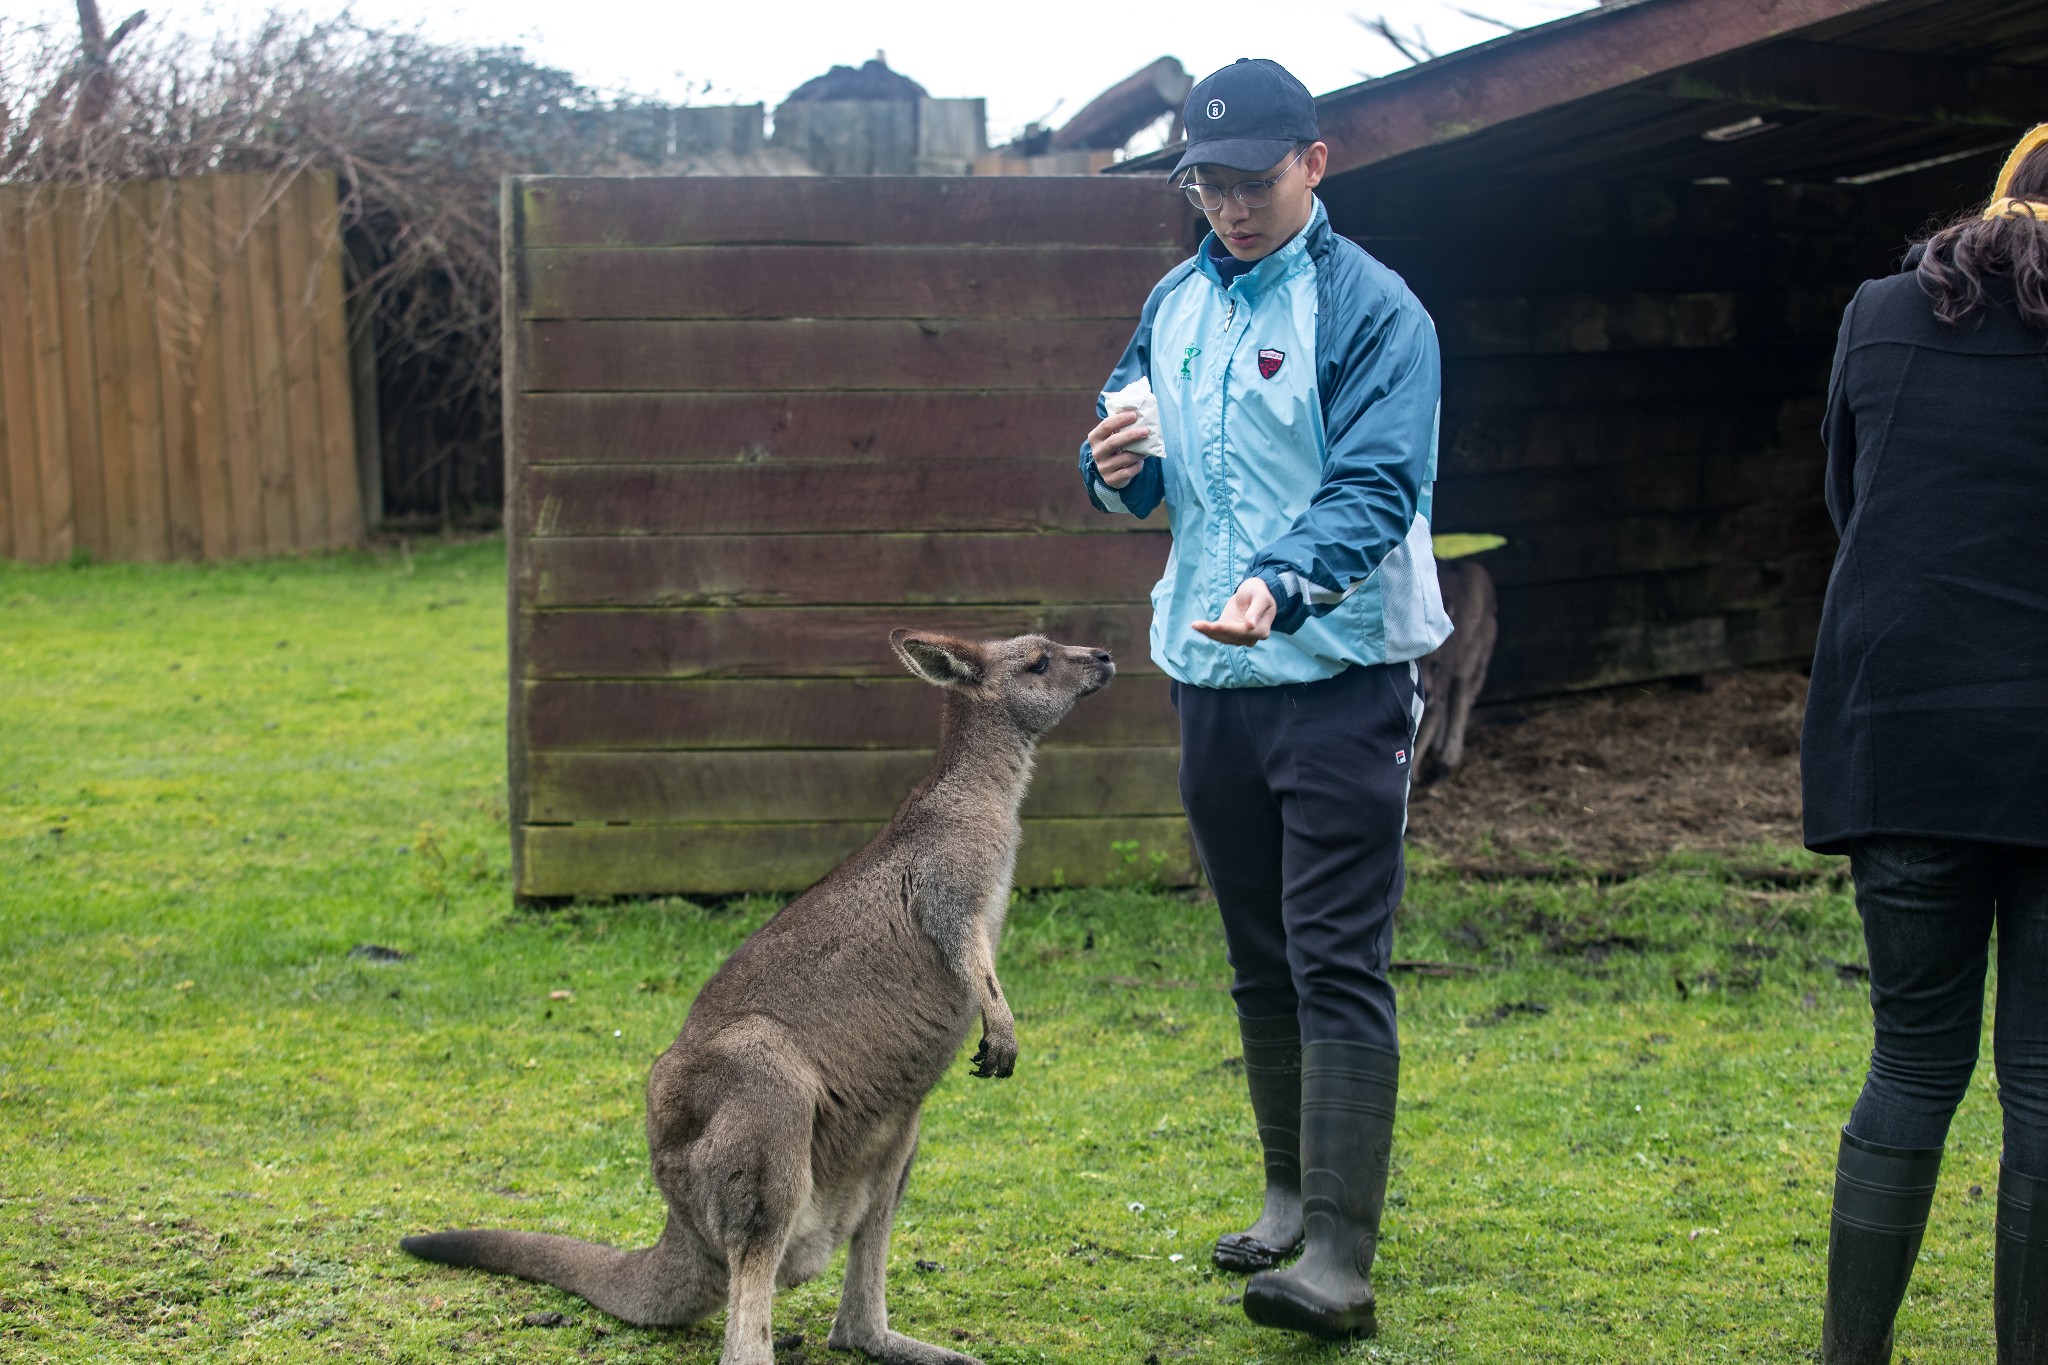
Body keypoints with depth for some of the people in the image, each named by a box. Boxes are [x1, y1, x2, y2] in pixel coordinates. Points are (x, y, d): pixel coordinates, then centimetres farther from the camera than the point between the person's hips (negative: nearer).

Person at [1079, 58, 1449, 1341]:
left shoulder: (1374, 309, -10)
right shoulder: (1177, 303, 11)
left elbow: (1374, 488, -21)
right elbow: (1146, 478, 18)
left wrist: (1278, 586, -38)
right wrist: (1117, 470, -6)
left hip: (1340, 674, -7)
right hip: (1212, 675, 7)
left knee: (1338, 967, -10)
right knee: (1260, 961, 17)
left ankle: (1340, 1264, -11)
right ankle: (1294, 1195, 31)